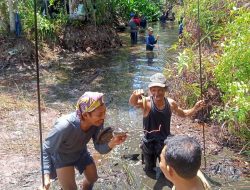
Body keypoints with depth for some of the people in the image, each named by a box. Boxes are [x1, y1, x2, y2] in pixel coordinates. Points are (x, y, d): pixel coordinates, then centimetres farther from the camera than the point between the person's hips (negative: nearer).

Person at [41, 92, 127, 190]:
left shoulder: (97, 122, -29)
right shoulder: (64, 127, -43)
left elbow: (100, 148, -20)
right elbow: (46, 150, -27)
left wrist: (112, 143, -41)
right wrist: (46, 175, -38)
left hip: (81, 152, 5)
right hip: (62, 156, -5)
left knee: (92, 178, 20)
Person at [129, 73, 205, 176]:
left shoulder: (171, 103, -11)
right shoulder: (146, 102, -24)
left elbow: (183, 113, 9)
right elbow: (133, 103, -47)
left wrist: (195, 109, -9)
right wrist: (135, 95, -69)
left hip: (165, 142, 3)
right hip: (149, 143, -2)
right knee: (149, 171, 20)